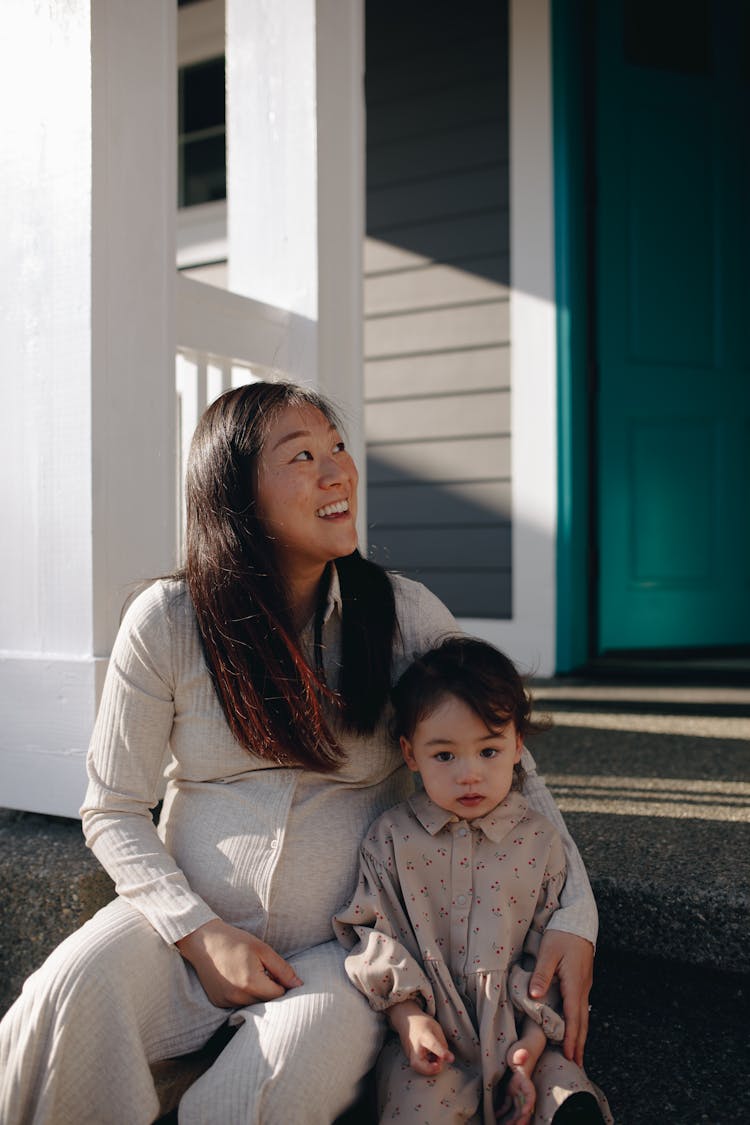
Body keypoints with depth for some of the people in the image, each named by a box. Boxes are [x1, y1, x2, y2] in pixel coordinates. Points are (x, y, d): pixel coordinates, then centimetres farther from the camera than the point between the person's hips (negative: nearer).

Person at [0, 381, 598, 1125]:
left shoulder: (408, 619, -4)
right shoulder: (166, 623, -5)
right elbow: (113, 810, 1)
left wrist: (574, 916, -7)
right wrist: (199, 933, -12)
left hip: (344, 946, 0)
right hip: (189, 926, 0)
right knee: (69, 993, -30)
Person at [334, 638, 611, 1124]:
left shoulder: (540, 840, -1)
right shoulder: (391, 838, -3)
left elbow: (548, 949, 4)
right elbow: (368, 928, -1)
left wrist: (534, 1039, -5)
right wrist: (408, 1016, -10)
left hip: (516, 1033, 1)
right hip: (428, 1034, -1)